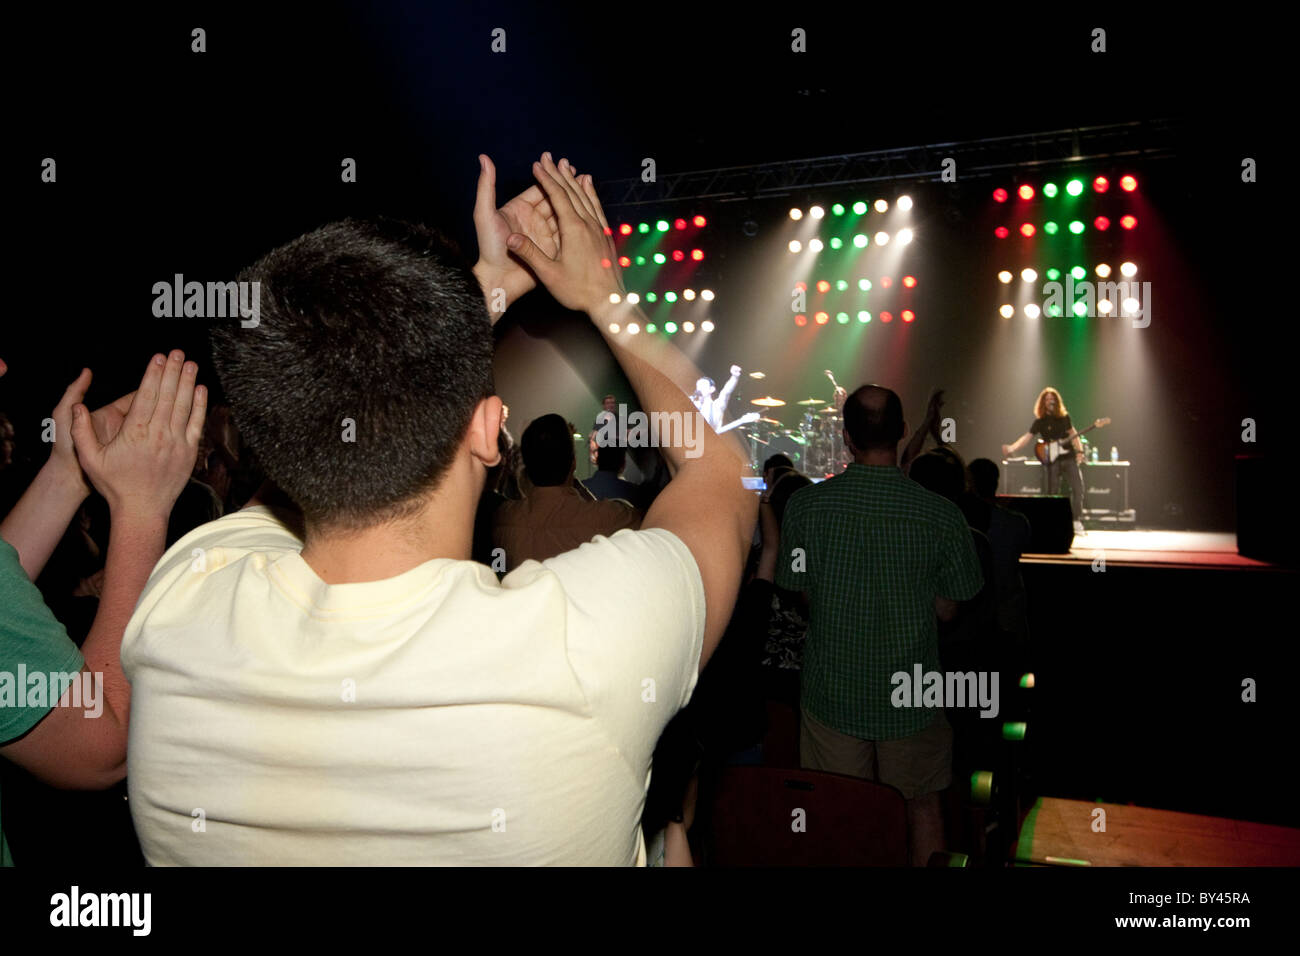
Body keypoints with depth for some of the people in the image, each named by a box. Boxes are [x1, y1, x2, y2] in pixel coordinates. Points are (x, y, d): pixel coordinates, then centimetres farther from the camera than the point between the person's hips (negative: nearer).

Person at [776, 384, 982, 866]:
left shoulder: (804, 505, -13)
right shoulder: (941, 514, -15)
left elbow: (799, 592, -2)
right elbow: (947, 609, -5)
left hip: (831, 694, 0)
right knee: (921, 806, 22)